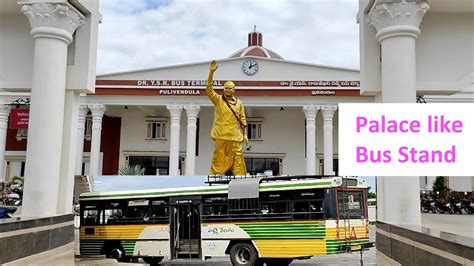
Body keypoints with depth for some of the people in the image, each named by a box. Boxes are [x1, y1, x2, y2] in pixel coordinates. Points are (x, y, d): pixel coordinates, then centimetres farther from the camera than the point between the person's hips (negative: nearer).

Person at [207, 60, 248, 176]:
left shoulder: (239, 103, 10)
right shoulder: (218, 99, 2)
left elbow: (243, 119, 14)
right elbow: (209, 89, -12)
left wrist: (245, 134, 8)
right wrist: (211, 72, -23)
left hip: (235, 136, 2)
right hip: (221, 136, -2)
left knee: (237, 158, 5)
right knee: (219, 158, 1)